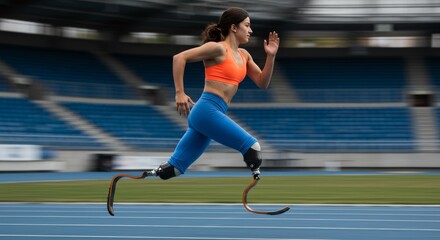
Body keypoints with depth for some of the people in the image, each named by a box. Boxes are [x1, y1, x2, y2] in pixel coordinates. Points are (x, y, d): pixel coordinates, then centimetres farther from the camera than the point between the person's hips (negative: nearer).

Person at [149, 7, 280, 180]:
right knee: (252, 147, -11)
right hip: (207, 110, -9)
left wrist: (271, 56, 8)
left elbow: (262, 83, 21)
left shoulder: (244, 55, 19)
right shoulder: (218, 48, -6)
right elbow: (179, 58, -11)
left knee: (173, 169, 6)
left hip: (212, 113, 9)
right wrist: (180, 93, -15)